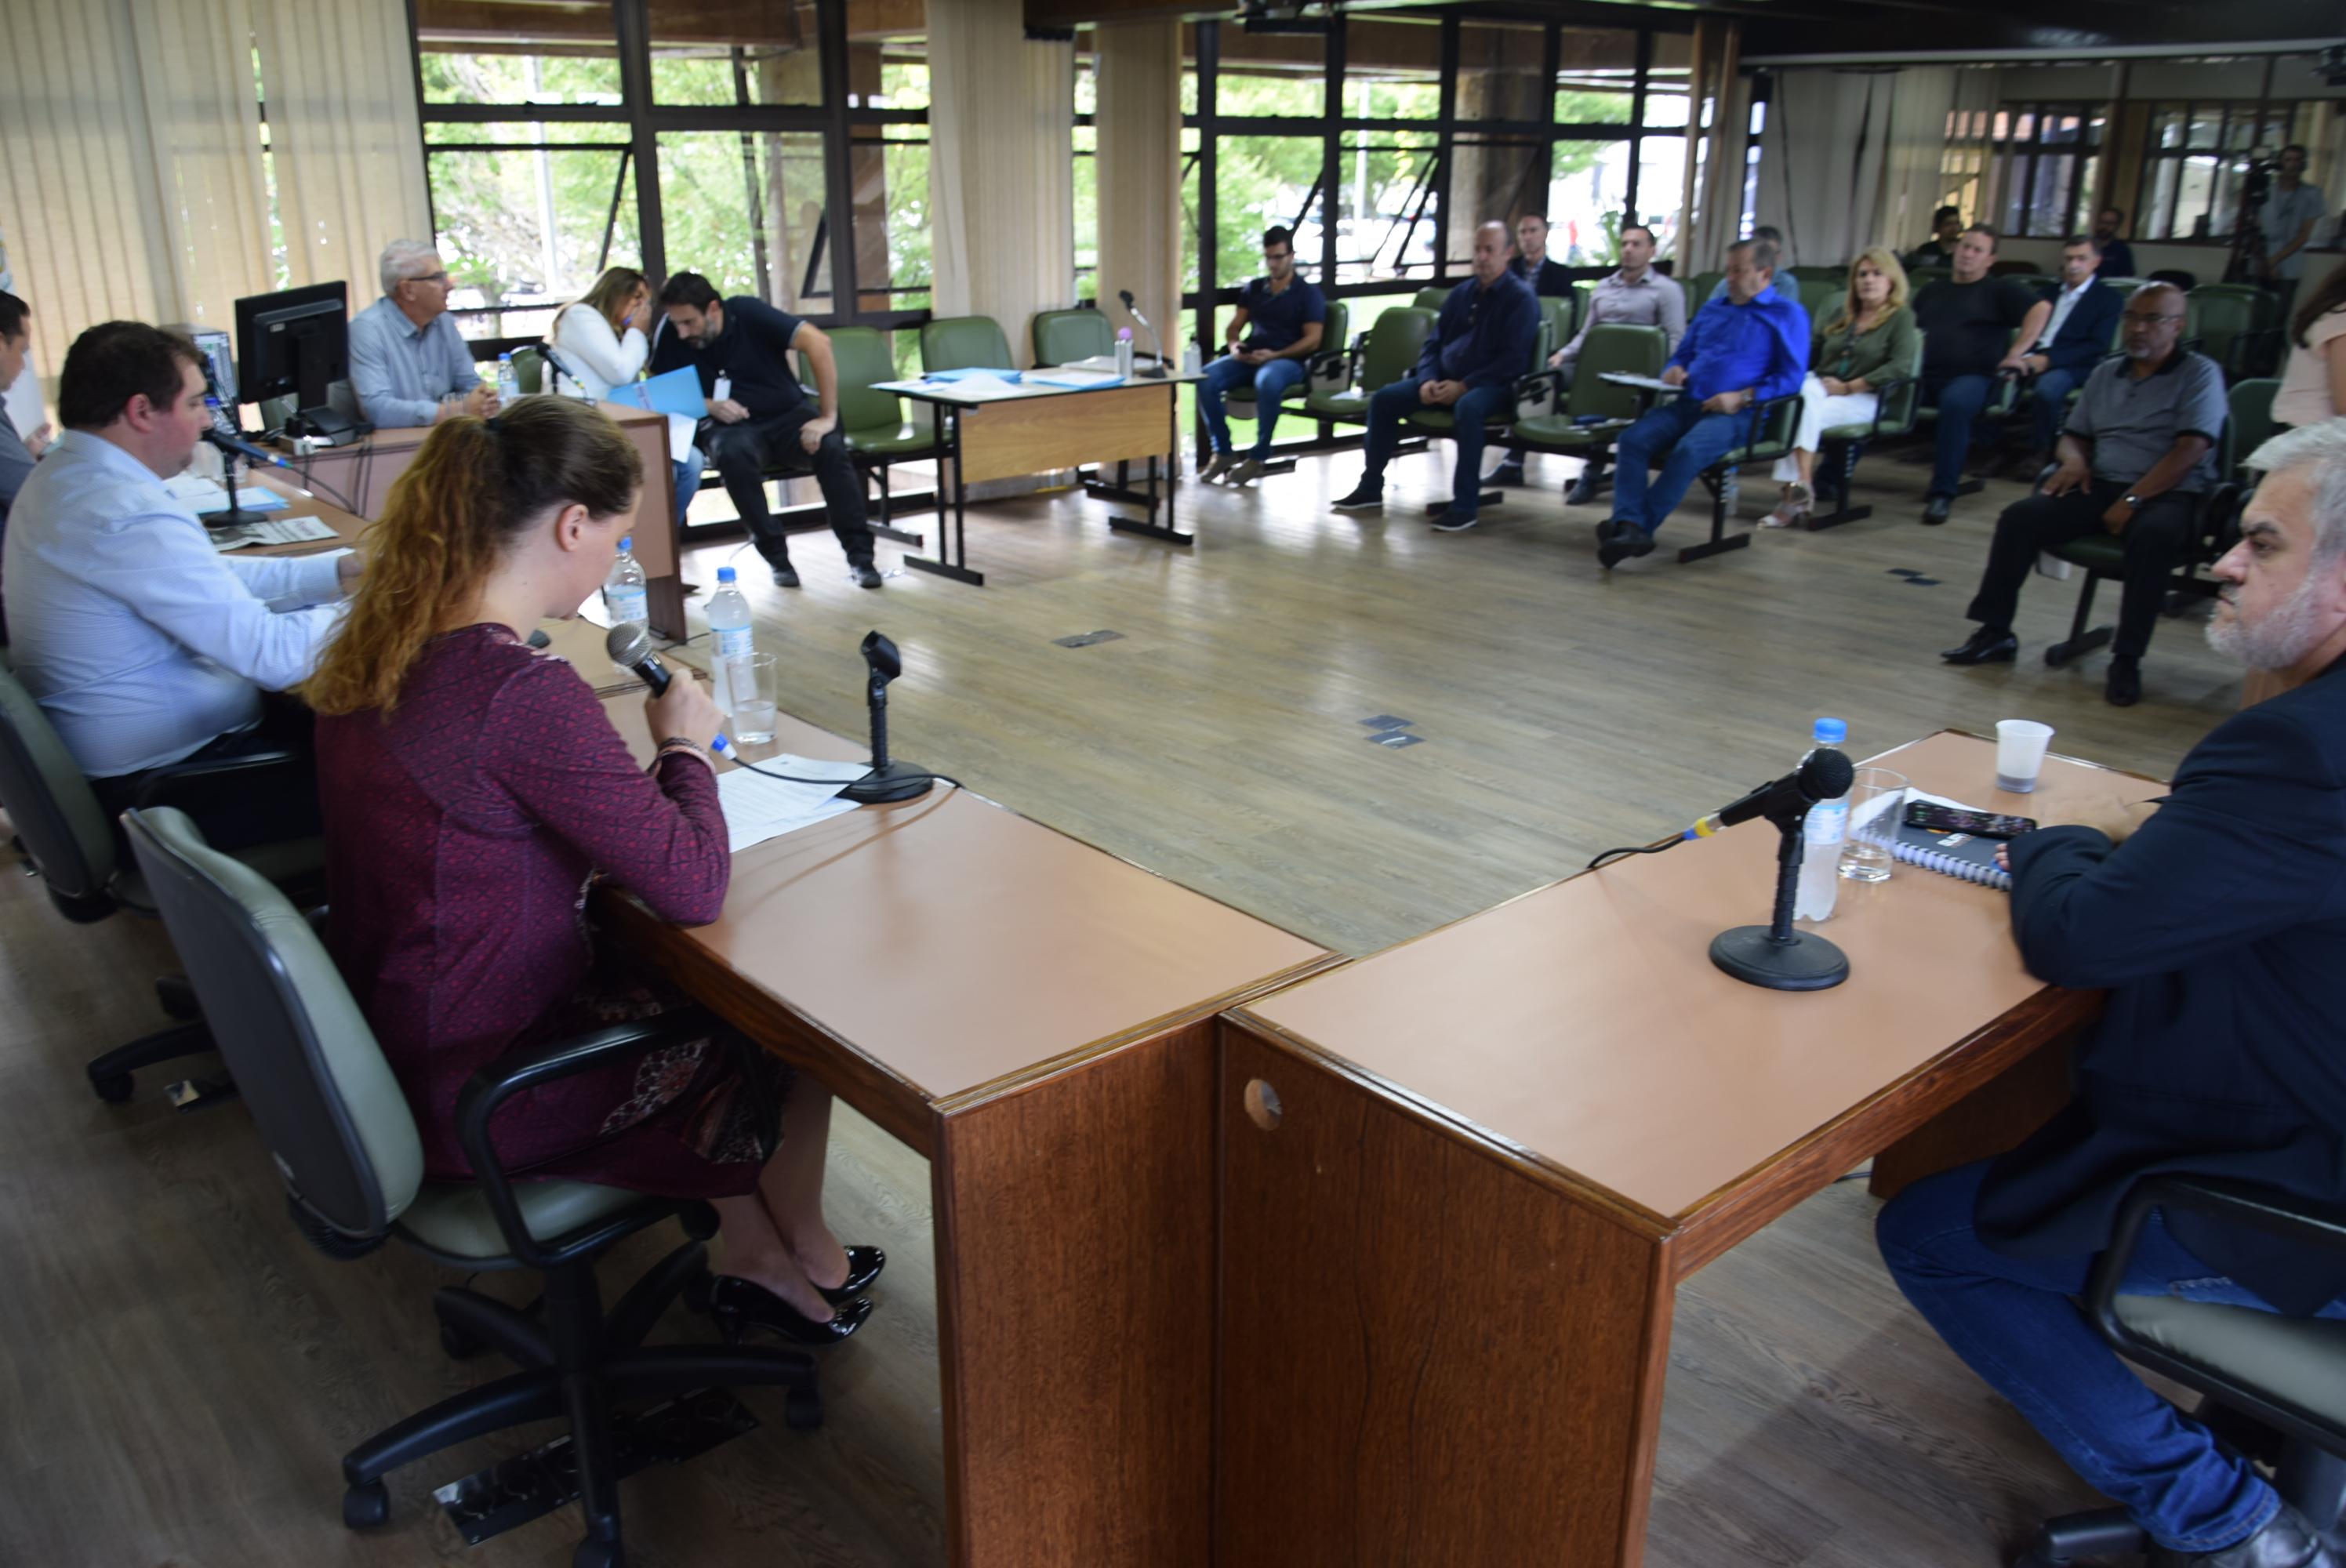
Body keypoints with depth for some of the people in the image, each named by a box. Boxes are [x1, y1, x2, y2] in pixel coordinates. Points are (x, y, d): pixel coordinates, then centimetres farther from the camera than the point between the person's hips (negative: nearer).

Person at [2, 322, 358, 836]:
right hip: (168, 787, -10)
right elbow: (276, 656, -28)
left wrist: (343, 568, 6)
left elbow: (212, 579, 11)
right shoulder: (133, 517, -28)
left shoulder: (63, 475, 4)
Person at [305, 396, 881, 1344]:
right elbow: (694, 887, -25)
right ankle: (804, 1261, 36)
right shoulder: (523, 692, -30)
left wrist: (647, 760, 3)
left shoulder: (379, 646, -1)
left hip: (393, 1046, 8)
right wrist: (684, 747, -8)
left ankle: (753, 1256, 31)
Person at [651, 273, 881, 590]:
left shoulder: (747, 313, -16)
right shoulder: (672, 339, -8)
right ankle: (775, 553, -19)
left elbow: (817, 342, -23)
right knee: (733, 454, -34)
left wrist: (828, 417, -26)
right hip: (734, 426, 1)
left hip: (788, 415, -1)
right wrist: (709, 406, -17)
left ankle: (859, 554, -19)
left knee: (831, 447, -31)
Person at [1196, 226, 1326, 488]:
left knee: (1267, 382, -42)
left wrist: (1274, 355, -17)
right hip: (1248, 357, 5)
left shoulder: (1309, 294, 7)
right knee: (1206, 379, -27)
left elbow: (1312, 341, -3)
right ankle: (1222, 452, -17)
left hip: (1287, 360, -4)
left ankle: (1258, 457, -29)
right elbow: (1235, 326, 19)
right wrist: (1234, 345, -7)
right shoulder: (1253, 289, 22)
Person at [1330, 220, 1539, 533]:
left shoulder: (1521, 297, -6)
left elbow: (1514, 359, -15)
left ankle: (1465, 505, -36)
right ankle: (1371, 488, 2)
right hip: (1445, 379, 7)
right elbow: (1434, 342, 16)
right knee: (1384, 398, -6)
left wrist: (1464, 386, -21)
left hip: (1493, 385, -7)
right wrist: (1427, 379, -5)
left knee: (1468, 407, -40)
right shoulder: (1462, 293, 15)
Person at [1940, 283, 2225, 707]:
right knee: (2019, 516, -18)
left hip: (2168, 493, -5)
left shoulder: (2200, 374, 1)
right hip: (2101, 486, 5)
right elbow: (2074, 435, 24)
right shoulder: (2106, 374, 19)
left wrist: (2132, 500, -20)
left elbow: (2191, 450, -11)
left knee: (2154, 535, -39)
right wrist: (2074, 460, -2)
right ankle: (1995, 632, -12)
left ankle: (2127, 659, -31)